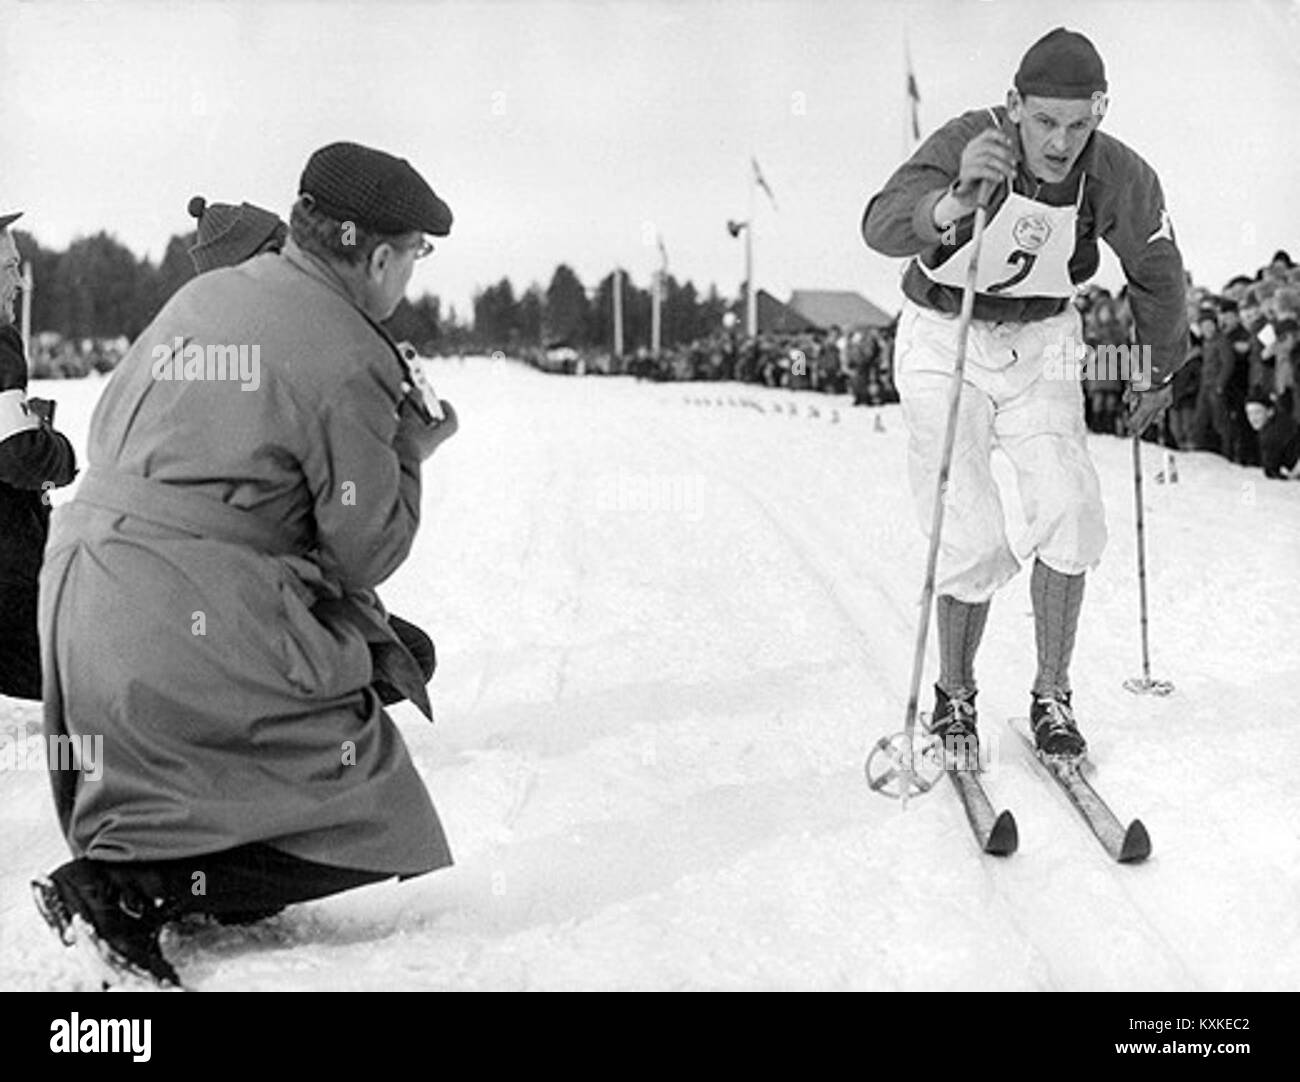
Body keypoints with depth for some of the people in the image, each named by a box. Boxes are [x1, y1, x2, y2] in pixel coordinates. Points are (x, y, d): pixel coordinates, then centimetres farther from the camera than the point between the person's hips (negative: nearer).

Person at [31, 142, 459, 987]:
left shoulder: (196, 297, 13)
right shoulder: (347, 356, -9)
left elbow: (106, 432, 19)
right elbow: (366, 552, -6)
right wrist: (409, 454, 11)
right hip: (203, 623, -8)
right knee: (368, 823, 4)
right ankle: (126, 891, -8)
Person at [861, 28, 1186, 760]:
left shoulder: (1121, 179, -16)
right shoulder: (969, 142, -26)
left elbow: (1158, 275, 3)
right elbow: (883, 227, -43)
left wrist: (1161, 375, 16)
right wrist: (957, 200, -63)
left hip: (1043, 348, 3)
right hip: (945, 344, -3)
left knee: (1070, 511, -15)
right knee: (973, 541, -11)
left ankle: (1052, 695, 3)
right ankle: (954, 696, 13)